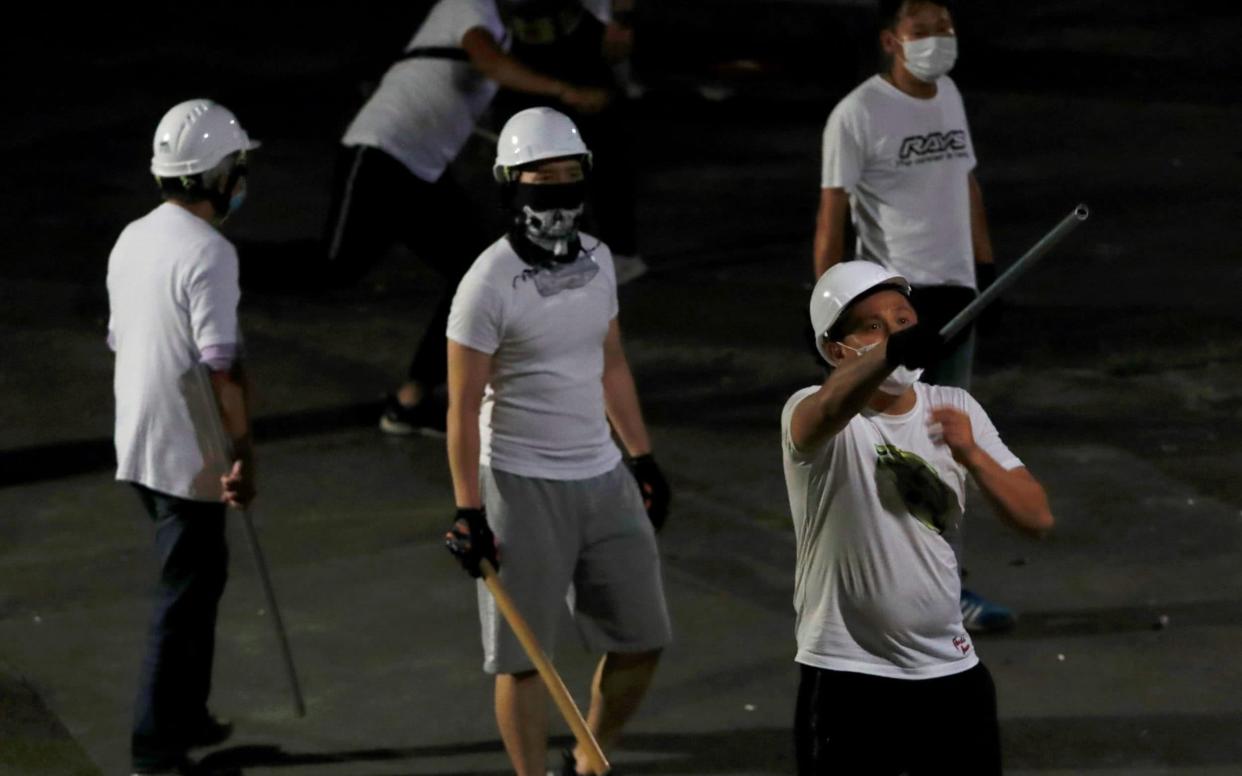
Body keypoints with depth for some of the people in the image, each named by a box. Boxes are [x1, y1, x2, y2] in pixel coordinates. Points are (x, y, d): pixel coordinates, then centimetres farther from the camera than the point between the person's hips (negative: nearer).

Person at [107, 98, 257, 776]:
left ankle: (187, 716, 30)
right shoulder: (207, 254, -20)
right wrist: (243, 452, -16)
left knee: (199, 575, 21)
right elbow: (222, 365, -23)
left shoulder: (132, 240, 7)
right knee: (185, 593, -1)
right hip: (188, 454, -9)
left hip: (138, 443, 9)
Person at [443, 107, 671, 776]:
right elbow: (464, 405, -13)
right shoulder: (490, 282, -15)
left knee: (641, 640, 11)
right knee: (523, 658, 1)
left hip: (602, 478, 7)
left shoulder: (596, 260, 5)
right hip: (522, 487, -7)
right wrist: (469, 513, -16)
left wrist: (643, 458, 18)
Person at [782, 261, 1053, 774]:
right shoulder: (812, 412, -10)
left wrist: (972, 455, -18)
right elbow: (830, 409, -37)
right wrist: (891, 352, -57)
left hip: (952, 670, 5)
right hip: (848, 678, -5)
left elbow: (1036, 518, 1)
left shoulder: (955, 409, 6)